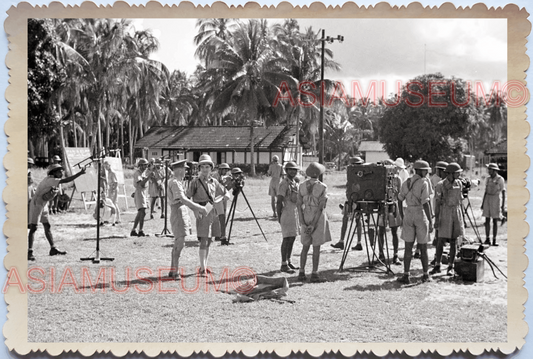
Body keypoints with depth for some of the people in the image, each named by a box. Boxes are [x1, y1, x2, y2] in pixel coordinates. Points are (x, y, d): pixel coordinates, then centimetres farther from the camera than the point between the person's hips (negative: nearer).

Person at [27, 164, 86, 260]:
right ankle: (30, 252, -12)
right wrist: (80, 173, -37)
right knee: (33, 227, -11)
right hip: (36, 203, -9)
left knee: (47, 226, 13)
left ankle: (53, 249, 20)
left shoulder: (57, 183, 5)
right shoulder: (49, 180, -24)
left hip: (44, 205, 9)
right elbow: (65, 180, -35)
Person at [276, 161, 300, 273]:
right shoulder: (284, 183, -13)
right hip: (287, 213, -8)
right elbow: (279, 201, -15)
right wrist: (279, 216, -15)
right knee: (287, 239, -8)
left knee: (292, 238, 11)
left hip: (295, 213, 8)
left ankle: (288, 261, 20)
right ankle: (284, 265, -5)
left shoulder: (296, 182, 13)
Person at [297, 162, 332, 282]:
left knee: (305, 247, 14)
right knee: (316, 248, 4)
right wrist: (314, 225, -15)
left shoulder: (302, 186, -1)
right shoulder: (322, 187, -11)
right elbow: (321, 207, -16)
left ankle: (301, 273, 13)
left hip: (306, 218, 3)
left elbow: (299, 205, -5)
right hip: (318, 218, -3)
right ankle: (314, 274, 4)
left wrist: (302, 223, -7)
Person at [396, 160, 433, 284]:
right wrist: (430, 221, -14)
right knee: (423, 248, 7)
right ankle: (425, 275, 15)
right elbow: (425, 203, -17)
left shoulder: (406, 183, 6)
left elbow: (400, 199, 13)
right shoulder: (423, 183, -11)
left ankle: (406, 275, -1)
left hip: (409, 216, 4)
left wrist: (402, 215, 27)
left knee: (408, 248, 5)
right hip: (421, 215, -4)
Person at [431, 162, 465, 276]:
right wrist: (436, 218, -12)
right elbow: (437, 202, -7)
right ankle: (437, 265, 8)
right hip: (444, 213, -4)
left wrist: (460, 215, 15)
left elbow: (460, 199, 15)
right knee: (441, 240, -3)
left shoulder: (459, 183, 5)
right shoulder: (440, 185, -8)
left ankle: (450, 266, 9)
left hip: (456, 212, 4)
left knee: (453, 241, 4)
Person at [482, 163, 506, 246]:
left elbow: (503, 193, -7)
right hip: (487, 200, 5)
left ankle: (494, 240, 1)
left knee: (495, 221, -3)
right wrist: (483, 203, 10)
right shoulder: (488, 179, 7)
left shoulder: (500, 179, -8)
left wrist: (503, 205, -11)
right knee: (487, 220, 2)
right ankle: (487, 239, 7)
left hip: (496, 201, -4)